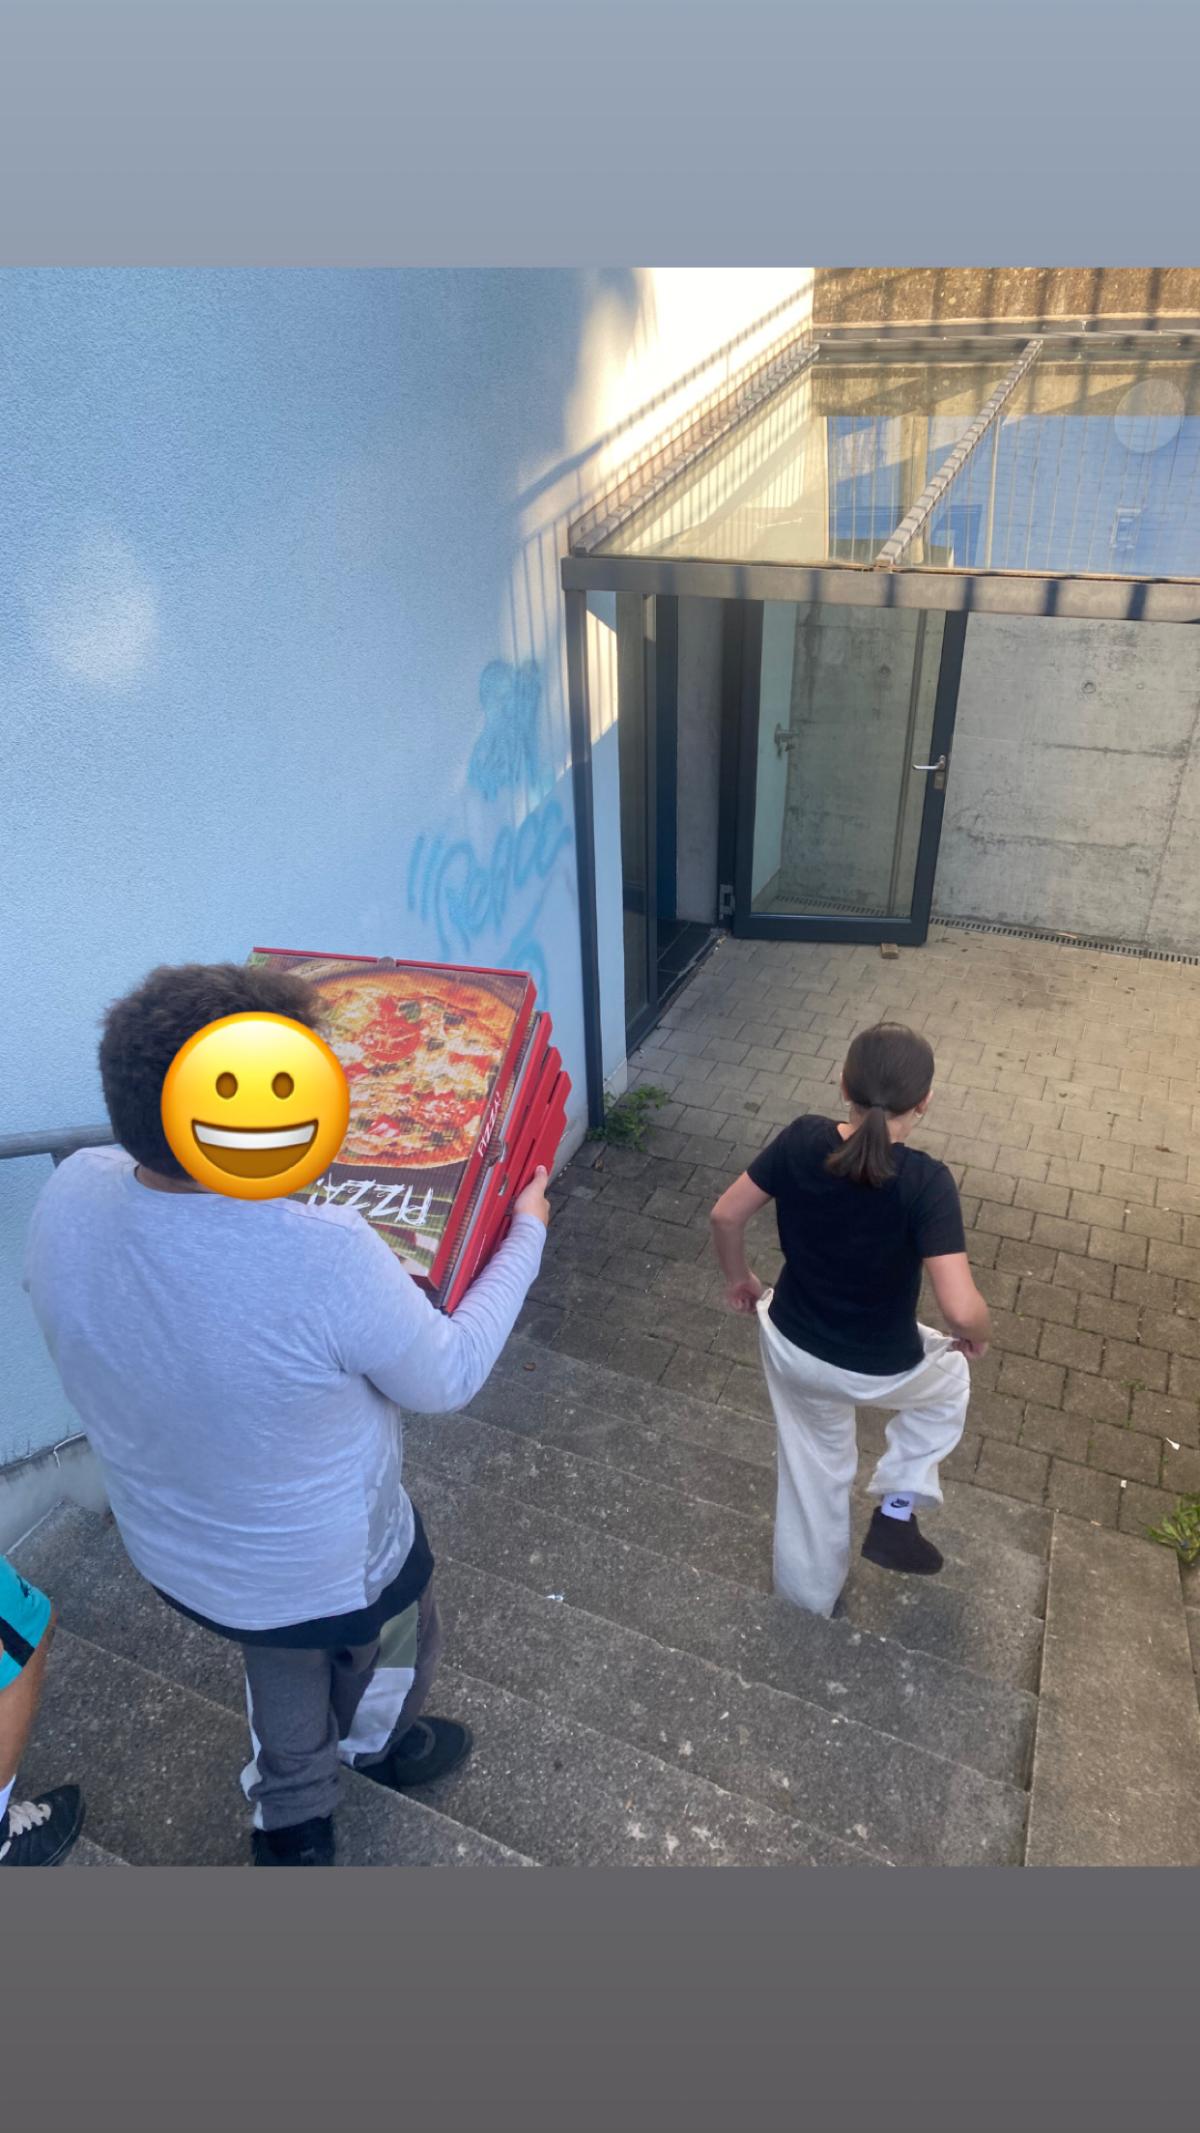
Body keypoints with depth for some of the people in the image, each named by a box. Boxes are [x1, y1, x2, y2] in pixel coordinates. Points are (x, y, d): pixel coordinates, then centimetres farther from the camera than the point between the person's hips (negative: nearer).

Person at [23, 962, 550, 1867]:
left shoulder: (68, 1195, -25)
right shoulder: (326, 1257, -42)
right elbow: (448, 1377, -23)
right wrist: (526, 1237, -10)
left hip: (175, 1557, 4)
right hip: (337, 1572, -4)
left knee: (283, 1666, 37)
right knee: (394, 1654, 34)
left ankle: (289, 1826, 62)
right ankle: (377, 1744, 66)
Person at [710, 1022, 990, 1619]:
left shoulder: (802, 1141, -17)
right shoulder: (925, 1181, -28)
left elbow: (726, 1216, -7)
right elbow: (961, 1310, -31)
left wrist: (739, 1278, 12)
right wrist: (976, 1336, -7)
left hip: (791, 1348, 4)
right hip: (880, 1371, -3)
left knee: (812, 1469, 29)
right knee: (949, 1375, 32)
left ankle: (809, 1598, 50)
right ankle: (897, 1510, 26)